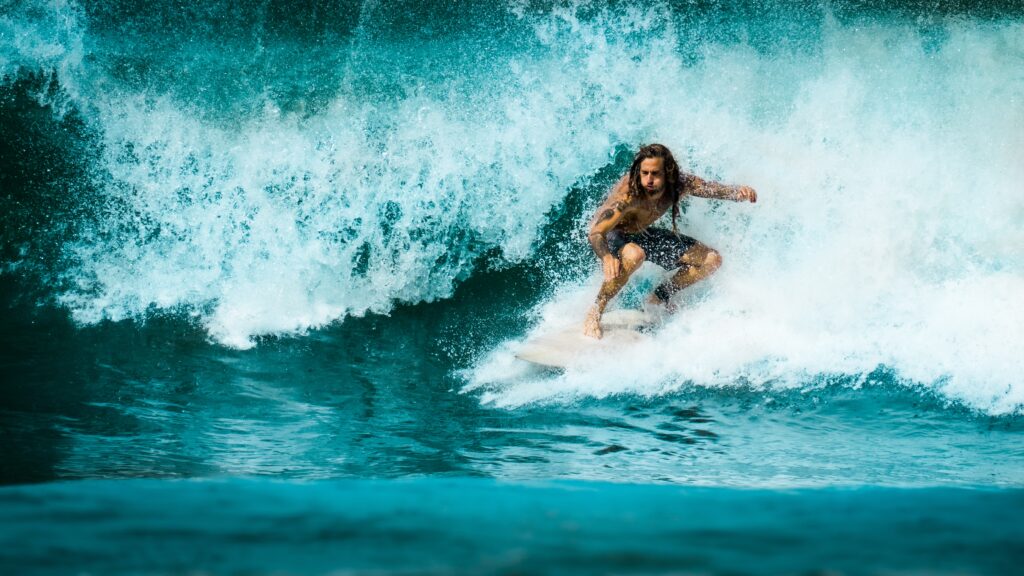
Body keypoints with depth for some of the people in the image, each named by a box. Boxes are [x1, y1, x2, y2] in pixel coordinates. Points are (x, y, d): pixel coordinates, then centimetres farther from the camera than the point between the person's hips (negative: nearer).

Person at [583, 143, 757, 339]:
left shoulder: (679, 185, -22)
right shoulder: (628, 194, -38)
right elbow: (596, 232, -43)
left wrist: (738, 192, -49)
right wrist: (606, 257, -64)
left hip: (643, 234, 6)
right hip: (611, 235, -6)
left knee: (712, 260, 0)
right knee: (634, 255, -44)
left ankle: (658, 299, 12)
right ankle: (595, 312, -27)